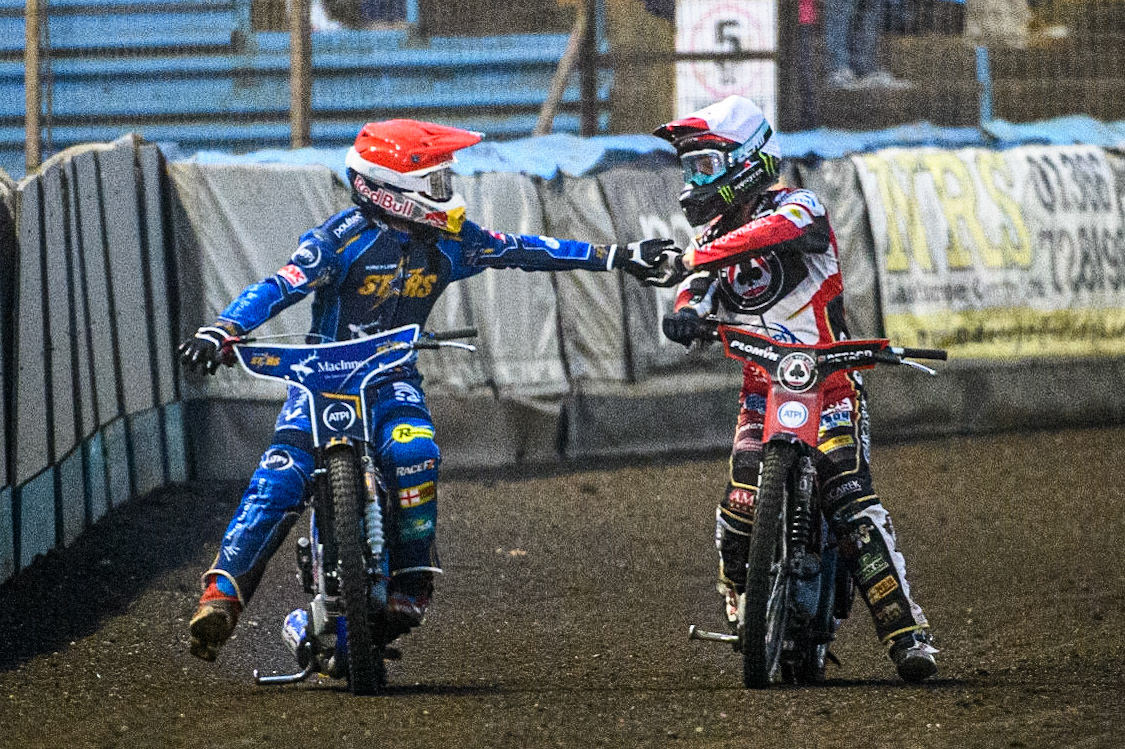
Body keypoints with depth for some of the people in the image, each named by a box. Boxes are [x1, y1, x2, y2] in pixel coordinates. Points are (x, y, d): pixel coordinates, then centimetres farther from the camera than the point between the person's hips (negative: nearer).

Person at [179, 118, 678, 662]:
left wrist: (615, 257, 13)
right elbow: (282, 285, -21)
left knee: (414, 455, -28)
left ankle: (410, 585, -19)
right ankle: (222, 590, -23)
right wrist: (221, 330, -37)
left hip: (393, 377, 3)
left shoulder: (448, 239, 5)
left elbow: (519, 249, 12)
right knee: (283, 474, -22)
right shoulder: (345, 236, -12)